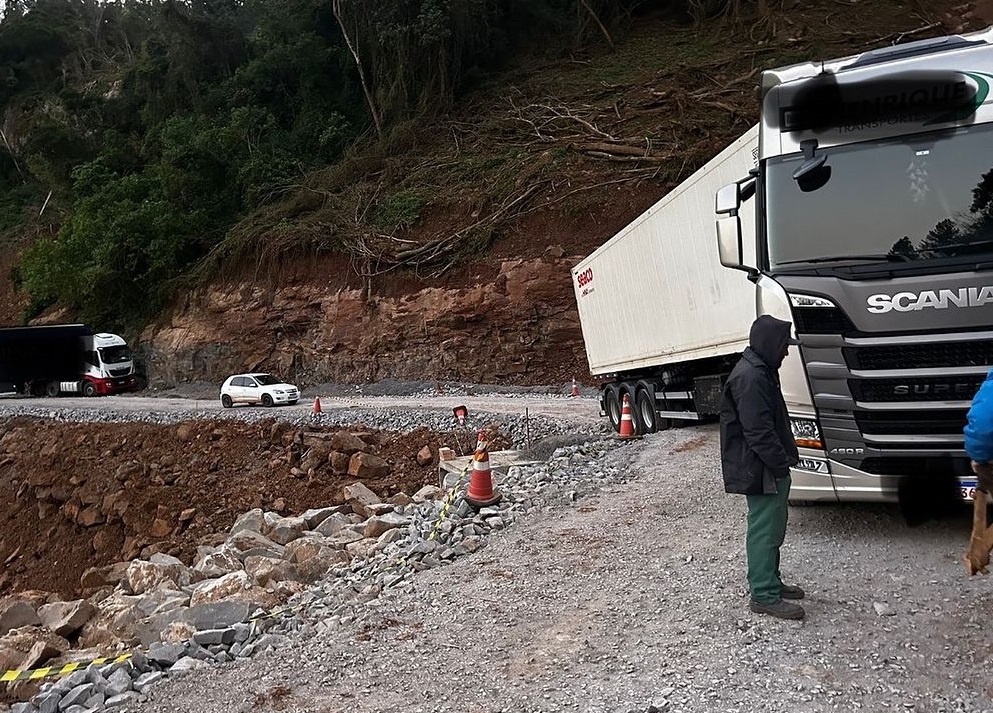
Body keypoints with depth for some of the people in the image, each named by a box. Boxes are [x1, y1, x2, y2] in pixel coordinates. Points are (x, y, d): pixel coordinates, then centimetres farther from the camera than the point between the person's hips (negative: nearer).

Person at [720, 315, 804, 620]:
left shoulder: (760, 371, 14)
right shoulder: (750, 378, -22)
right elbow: (758, 431, -25)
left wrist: (784, 459, 18)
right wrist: (782, 464, -18)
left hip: (769, 468, 11)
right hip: (761, 471, -11)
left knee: (772, 527, 19)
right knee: (765, 530, -3)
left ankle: (769, 582, 31)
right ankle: (764, 596, 5)